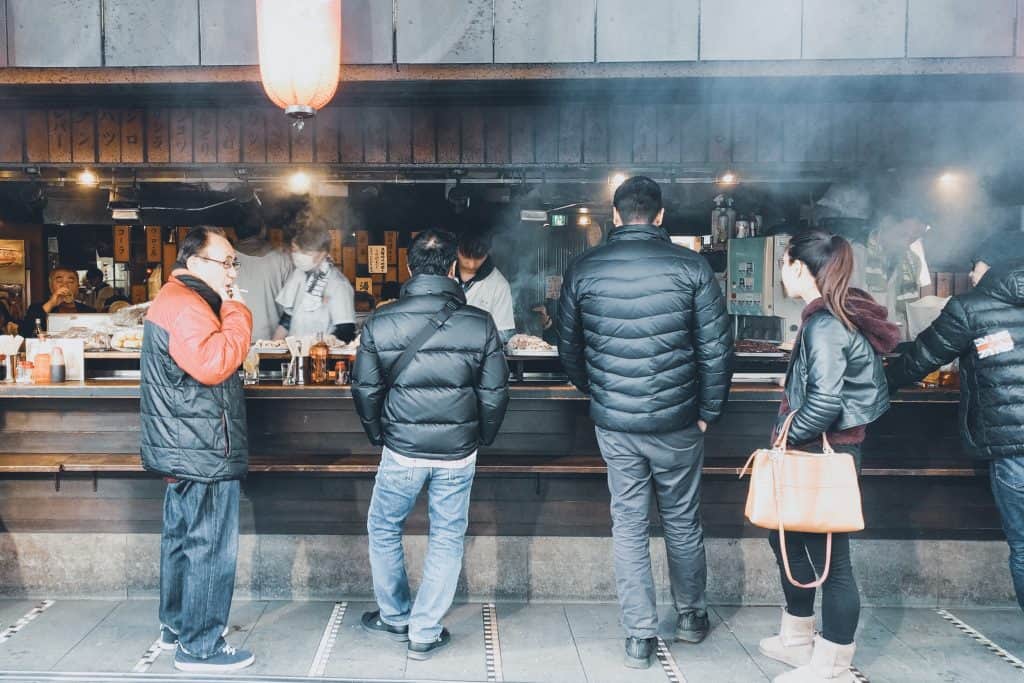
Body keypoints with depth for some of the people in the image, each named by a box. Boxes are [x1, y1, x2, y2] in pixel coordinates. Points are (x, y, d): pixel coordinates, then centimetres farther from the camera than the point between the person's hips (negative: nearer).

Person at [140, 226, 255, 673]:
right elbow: (212, 364, -30)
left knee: (182, 540, 19)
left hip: (184, 451, 11)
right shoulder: (185, 305, -18)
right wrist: (236, 311, -21)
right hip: (204, 454, -11)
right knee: (211, 550, -4)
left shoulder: (179, 299, 17)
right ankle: (200, 648, 4)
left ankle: (175, 627, 32)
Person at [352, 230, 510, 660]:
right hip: (458, 452, 0)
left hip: (401, 450, 0)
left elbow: (365, 391, -1)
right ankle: (425, 633, 20)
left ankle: (395, 617, 34)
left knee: (383, 528, 22)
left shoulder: (380, 322, -7)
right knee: (447, 538, 14)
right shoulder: (480, 324, -8)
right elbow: (494, 394, -3)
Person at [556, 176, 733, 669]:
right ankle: (691, 616, 35)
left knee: (628, 526, 11)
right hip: (676, 423, -1)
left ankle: (639, 637, 15)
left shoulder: (582, 270, -2)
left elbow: (569, 348, 7)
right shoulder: (690, 267, -8)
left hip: (613, 424, 1)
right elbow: (716, 347, -6)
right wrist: (708, 412, 6)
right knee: (682, 522, 17)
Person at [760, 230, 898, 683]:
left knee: (829, 557, 1)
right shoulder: (840, 315, 10)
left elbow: (825, 401, -28)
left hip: (826, 454, -10)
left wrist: (788, 436, -14)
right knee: (786, 538, 20)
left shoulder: (824, 323, -20)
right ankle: (798, 641, 35)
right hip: (823, 450, 10)